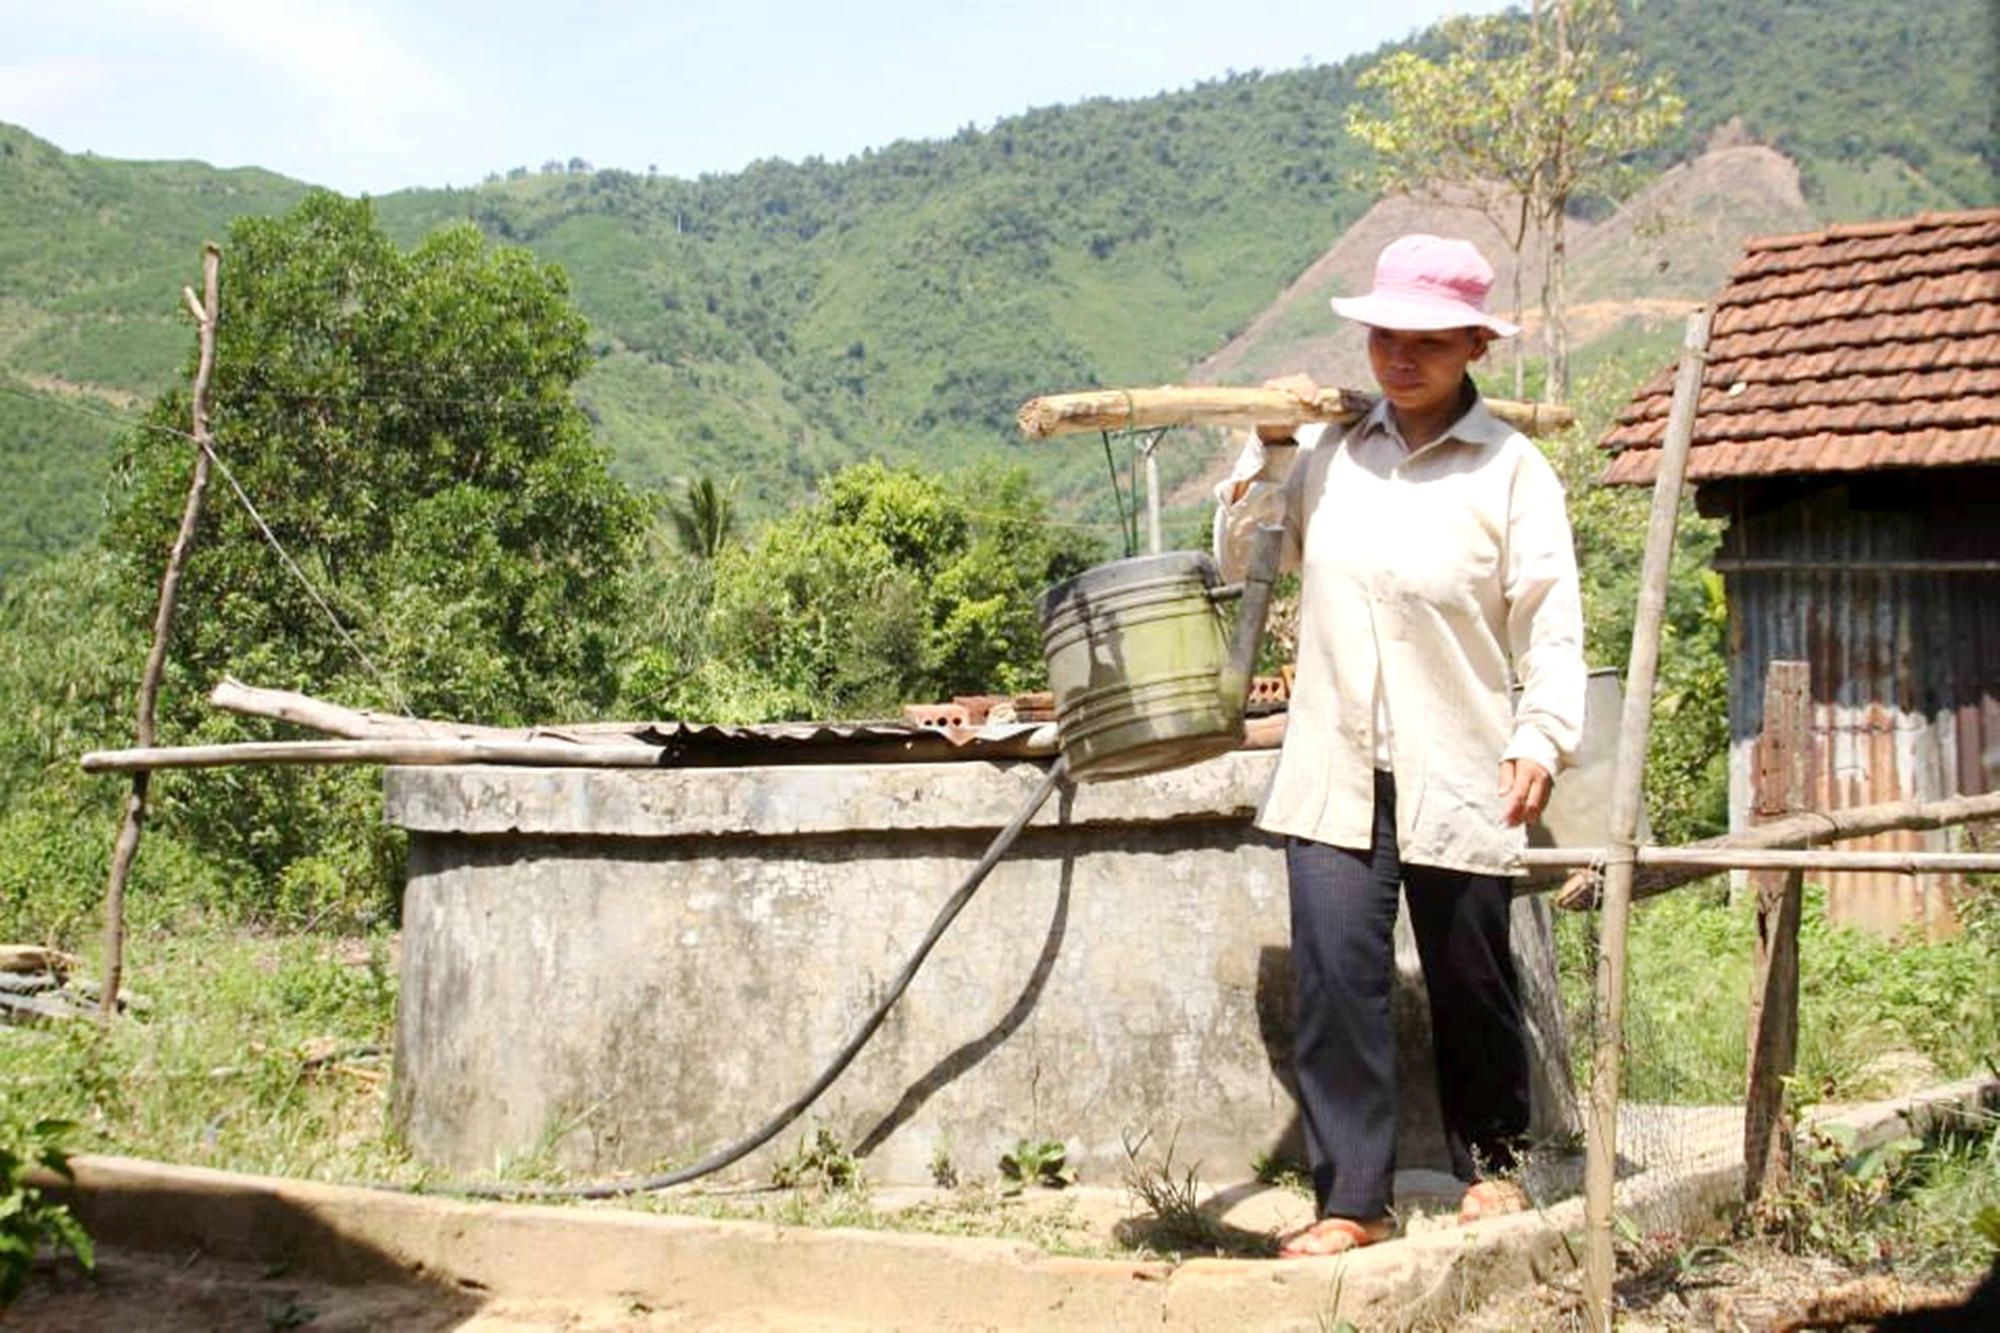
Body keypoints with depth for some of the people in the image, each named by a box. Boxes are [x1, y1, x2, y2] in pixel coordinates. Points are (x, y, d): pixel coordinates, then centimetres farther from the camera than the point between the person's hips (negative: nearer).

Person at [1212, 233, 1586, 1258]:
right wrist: (1268, 453, 5)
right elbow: (1238, 559, 17)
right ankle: (1352, 1199, -1)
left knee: (1468, 980, 11)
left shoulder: (1511, 469, -1)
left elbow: (1549, 618, -2)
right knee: (1335, 972, -8)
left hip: (1457, 776, -2)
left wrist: (1543, 738, -13)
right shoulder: (1326, 451, 7)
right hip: (1335, 771, 2)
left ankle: (1490, 1160, 34)